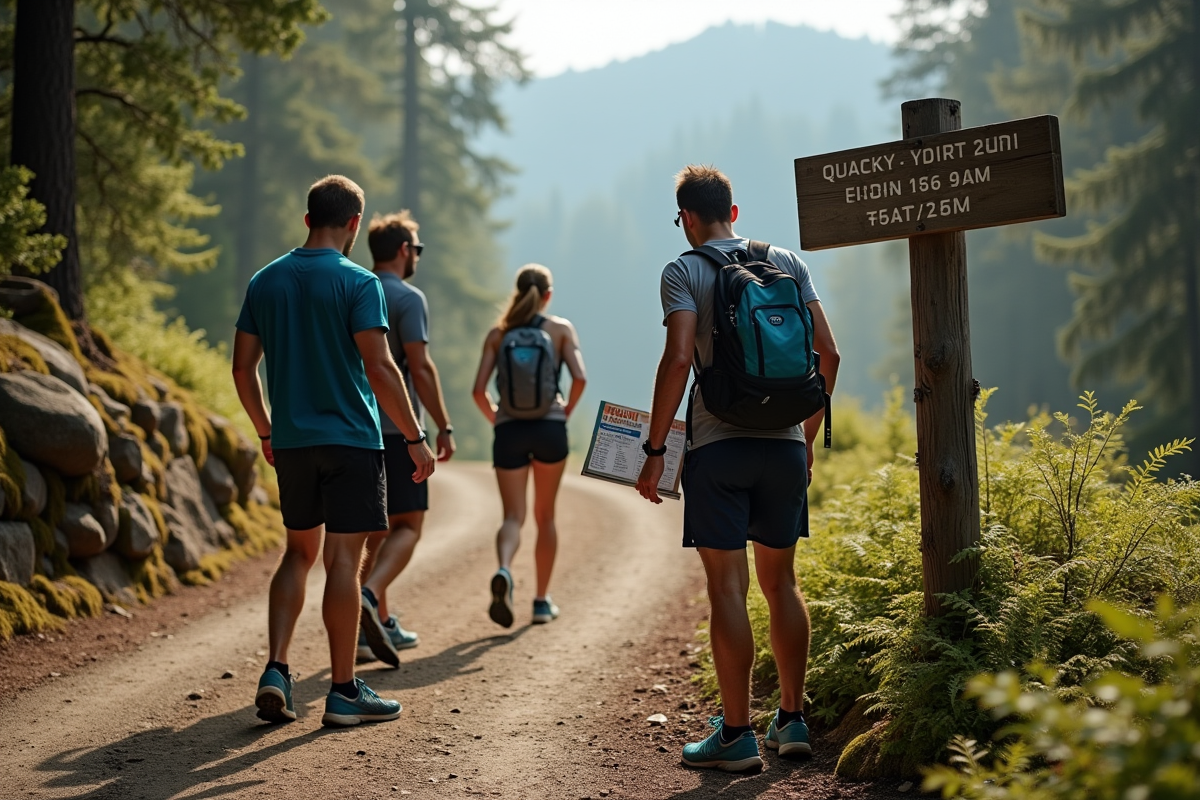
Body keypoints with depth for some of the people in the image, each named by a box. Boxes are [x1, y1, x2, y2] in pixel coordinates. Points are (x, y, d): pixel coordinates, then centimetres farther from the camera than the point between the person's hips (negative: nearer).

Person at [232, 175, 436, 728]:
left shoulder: (265, 282, 7)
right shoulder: (357, 283, -10)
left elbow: (243, 367, 9)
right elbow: (380, 369, -16)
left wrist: (266, 433, 21)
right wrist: (415, 438, -9)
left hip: (290, 440, 5)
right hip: (350, 439, -5)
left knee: (299, 553, 16)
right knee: (343, 559, 0)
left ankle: (276, 672, 5)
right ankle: (344, 692, 6)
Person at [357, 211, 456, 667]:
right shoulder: (407, 299, -8)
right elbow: (420, 367, -15)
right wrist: (443, 426, -11)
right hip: (396, 429, -7)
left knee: (377, 527, 13)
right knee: (407, 525, -3)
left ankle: (382, 625, 15)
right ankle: (368, 597, -25)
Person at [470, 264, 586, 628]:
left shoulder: (498, 333, 4)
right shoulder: (561, 329, 1)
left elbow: (479, 389, -4)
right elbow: (579, 377, -12)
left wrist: (495, 418, 13)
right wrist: (567, 411, 4)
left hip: (509, 431, 0)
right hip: (550, 430, 0)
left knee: (513, 516, 3)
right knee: (545, 516, 15)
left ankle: (504, 571, -28)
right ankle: (542, 601, 20)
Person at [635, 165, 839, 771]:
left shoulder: (684, 271, -2)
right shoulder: (787, 262, 10)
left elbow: (678, 359, -14)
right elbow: (828, 353, 7)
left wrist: (653, 450, -9)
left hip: (718, 447, -4)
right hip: (784, 444, 4)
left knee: (727, 588, 0)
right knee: (780, 582, 15)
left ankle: (737, 734, 2)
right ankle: (791, 720, 21)